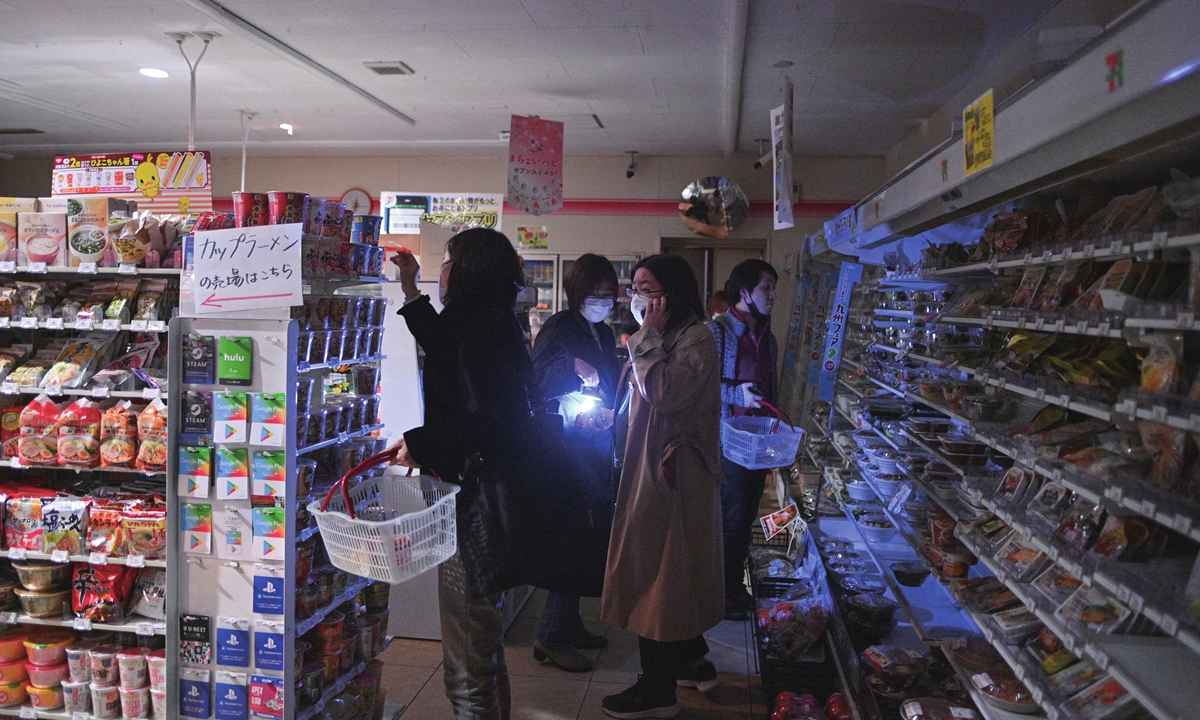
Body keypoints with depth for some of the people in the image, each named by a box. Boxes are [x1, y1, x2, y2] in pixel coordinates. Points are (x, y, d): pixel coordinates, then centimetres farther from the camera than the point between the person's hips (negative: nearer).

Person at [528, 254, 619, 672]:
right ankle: (552, 637, 3)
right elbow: (536, 381, -19)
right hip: (568, 448, -8)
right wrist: (572, 365, -31)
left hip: (599, 451, 8)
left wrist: (611, 413, 6)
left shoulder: (604, 335, 16)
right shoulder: (559, 329, -8)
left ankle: (569, 623, 26)